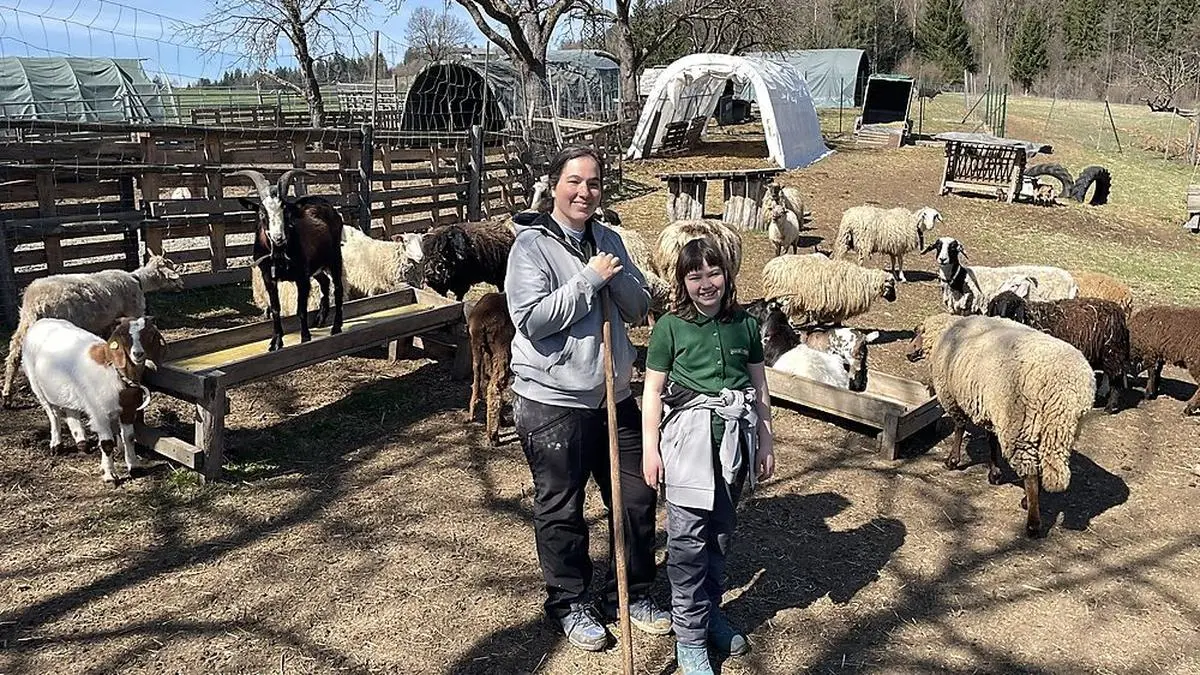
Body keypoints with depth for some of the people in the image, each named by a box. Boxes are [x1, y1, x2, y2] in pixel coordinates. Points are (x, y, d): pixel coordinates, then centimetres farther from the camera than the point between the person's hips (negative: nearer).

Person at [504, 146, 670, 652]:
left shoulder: (608, 241, 9)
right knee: (561, 509, 9)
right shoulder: (532, 244, -10)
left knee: (636, 496, 13)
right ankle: (569, 601, 30)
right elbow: (531, 318, -21)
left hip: (613, 395, 6)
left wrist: (616, 276, -11)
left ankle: (632, 595, 33)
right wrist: (589, 279, -20)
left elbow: (639, 309, 8)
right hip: (552, 401, -6)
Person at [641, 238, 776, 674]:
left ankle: (709, 610, 33)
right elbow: (653, 390, -1)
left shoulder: (745, 324, 5)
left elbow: (760, 386, 12)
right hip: (688, 436, -3)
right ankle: (689, 634, 11)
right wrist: (650, 447, -4)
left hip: (735, 437, 4)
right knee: (688, 537, -2)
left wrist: (765, 441, 13)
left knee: (721, 531, 14)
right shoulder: (670, 327, -3)